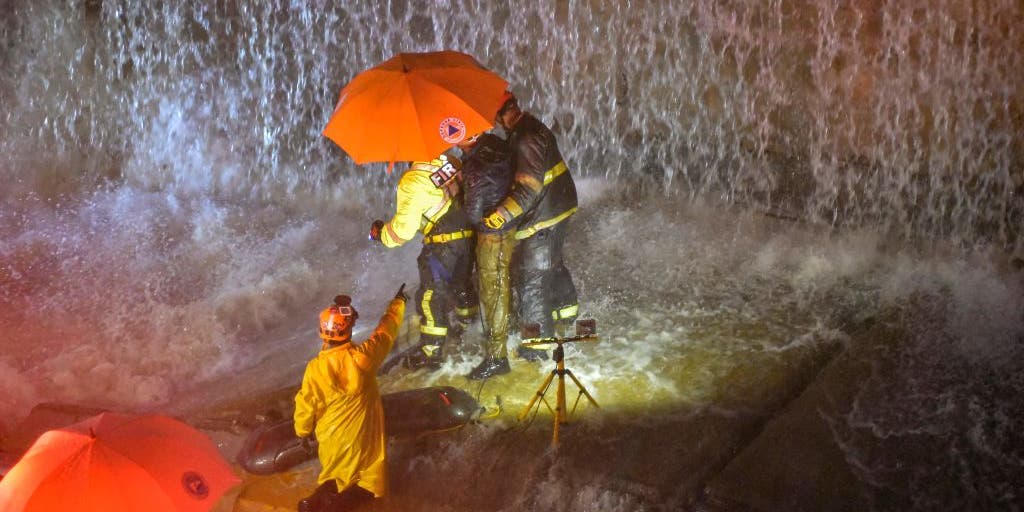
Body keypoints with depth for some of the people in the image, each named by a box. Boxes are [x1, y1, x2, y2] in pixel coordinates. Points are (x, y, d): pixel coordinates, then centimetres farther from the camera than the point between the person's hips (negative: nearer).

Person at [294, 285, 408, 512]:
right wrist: (398, 302, 12)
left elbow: (305, 406, -10)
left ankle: (327, 494, -1)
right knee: (368, 482, 12)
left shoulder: (316, 367, -21)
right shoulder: (363, 356, -22)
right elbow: (386, 329, -5)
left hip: (332, 437, 1)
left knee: (336, 475, 25)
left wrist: (303, 432, 9)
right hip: (363, 435, -1)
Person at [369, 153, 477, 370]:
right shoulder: (448, 161, 2)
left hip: (442, 243, -7)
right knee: (462, 285, 29)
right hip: (467, 236, 7)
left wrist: (382, 233, 2)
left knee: (431, 295, 3)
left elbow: (404, 226, -16)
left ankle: (431, 351, 6)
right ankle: (469, 321, 50)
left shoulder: (412, 181, -18)